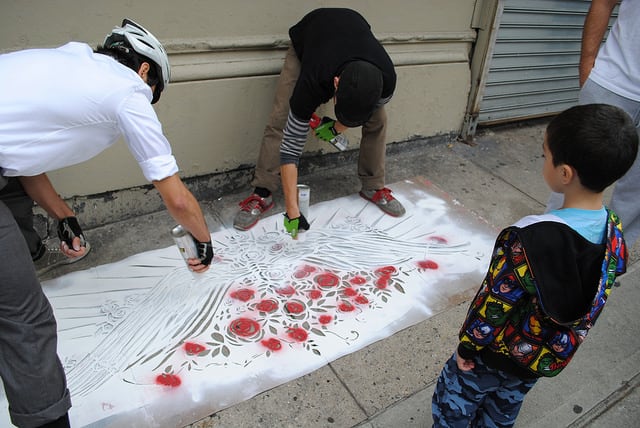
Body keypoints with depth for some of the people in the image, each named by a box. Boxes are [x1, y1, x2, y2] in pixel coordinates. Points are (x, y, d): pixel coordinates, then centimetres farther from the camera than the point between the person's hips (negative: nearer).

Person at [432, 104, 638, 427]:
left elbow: (495, 304, -25)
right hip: (550, 360, 6)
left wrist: (467, 347, -9)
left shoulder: (529, 239, -36)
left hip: (498, 355, -6)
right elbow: (591, 301, 1)